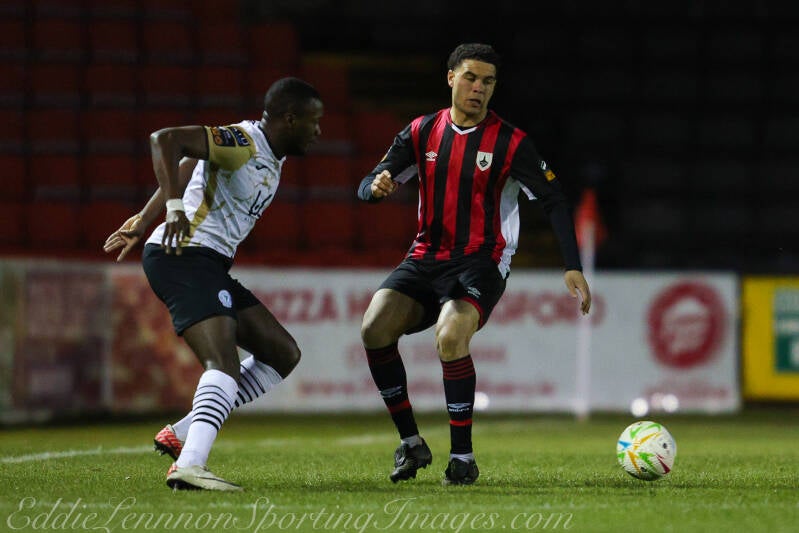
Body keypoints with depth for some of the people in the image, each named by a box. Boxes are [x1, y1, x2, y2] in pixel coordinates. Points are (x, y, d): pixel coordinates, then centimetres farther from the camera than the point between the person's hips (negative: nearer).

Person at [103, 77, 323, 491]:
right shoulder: (241, 143, -14)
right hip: (184, 258, -11)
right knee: (225, 366, -26)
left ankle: (182, 435, 7)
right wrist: (175, 206, -32)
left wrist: (145, 220, 31)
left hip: (209, 266, 11)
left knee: (282, 354, 11)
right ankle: (189, 466, -41)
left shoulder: (271, 157, 16)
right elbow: (166, 140, -24)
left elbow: (188, 167, 26)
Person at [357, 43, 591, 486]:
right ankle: (411, 443, -4)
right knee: (374, 329, -20)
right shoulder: (422, 132, 5)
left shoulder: (510, 142, -6)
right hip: (426, 258, 4)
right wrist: (376, 186, -21)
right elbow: (367, 187, 6)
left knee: (450, 338, -32)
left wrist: (573, 268, -13)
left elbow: (554, 201, -4)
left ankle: (462, 456, -16)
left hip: (481, 263, -4)